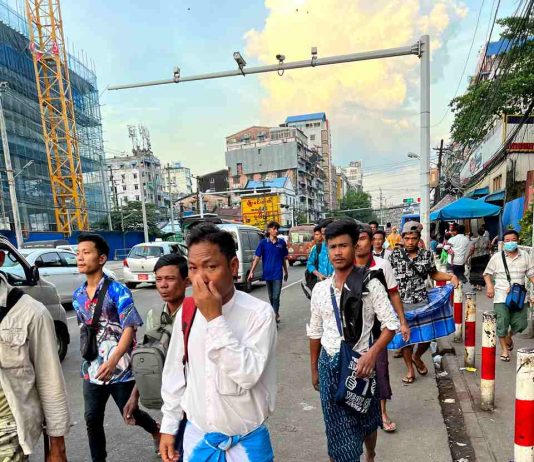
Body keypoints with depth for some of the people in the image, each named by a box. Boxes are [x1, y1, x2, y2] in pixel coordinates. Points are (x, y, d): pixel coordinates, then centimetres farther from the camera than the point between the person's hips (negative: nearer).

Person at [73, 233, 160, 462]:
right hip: (92, 368, 5)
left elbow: (129, 329, -20)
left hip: (119, 367, -5)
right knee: (92, 419, 9)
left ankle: (156, 430, 40)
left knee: (130, 414, 10)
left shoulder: (118, 291, -15)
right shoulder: (78, 295, 4)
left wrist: (112, 361, -30)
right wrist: (87, 356, 15)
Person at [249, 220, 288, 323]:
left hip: (278, 274, -1)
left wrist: (286, 271, 18)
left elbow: (284, 259, 12)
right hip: (267, 274, 1)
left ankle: (275, 316, -4)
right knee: (271, 297, 14)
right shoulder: (263, 242, -1)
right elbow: (257, 257, -4)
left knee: (276, 297, -9)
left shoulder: (282, 243, 3)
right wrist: (252, 271, -11)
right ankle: (276, 315, 31)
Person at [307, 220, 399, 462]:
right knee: (338, 427, 10)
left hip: (360, 362, -1)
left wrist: (372, 353, -22)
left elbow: (391, 324, -8)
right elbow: (315, 332, 8)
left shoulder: (370, 285, -12)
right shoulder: (320, 289, -1)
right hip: (329, 365, 2)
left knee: (366, 422, 21)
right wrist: (314, 369, 12)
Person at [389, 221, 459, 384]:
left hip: (422, 302, 2)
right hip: (401, 303, -1)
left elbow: (434, 274, 12)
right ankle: (410, 370, 26)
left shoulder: (427, 255, 1)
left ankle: (417, 357, 39)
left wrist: (451, 276, -2)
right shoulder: (395, 255, -4)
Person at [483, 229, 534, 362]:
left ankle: (509, 336, 37)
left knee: (521, 324, 3)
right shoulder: (497, 257, 1)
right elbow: (487, 273, 6)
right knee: (502, 323, -1)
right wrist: (489, 285, -10)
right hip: (501, 296, -2)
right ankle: (504, 349, 18)